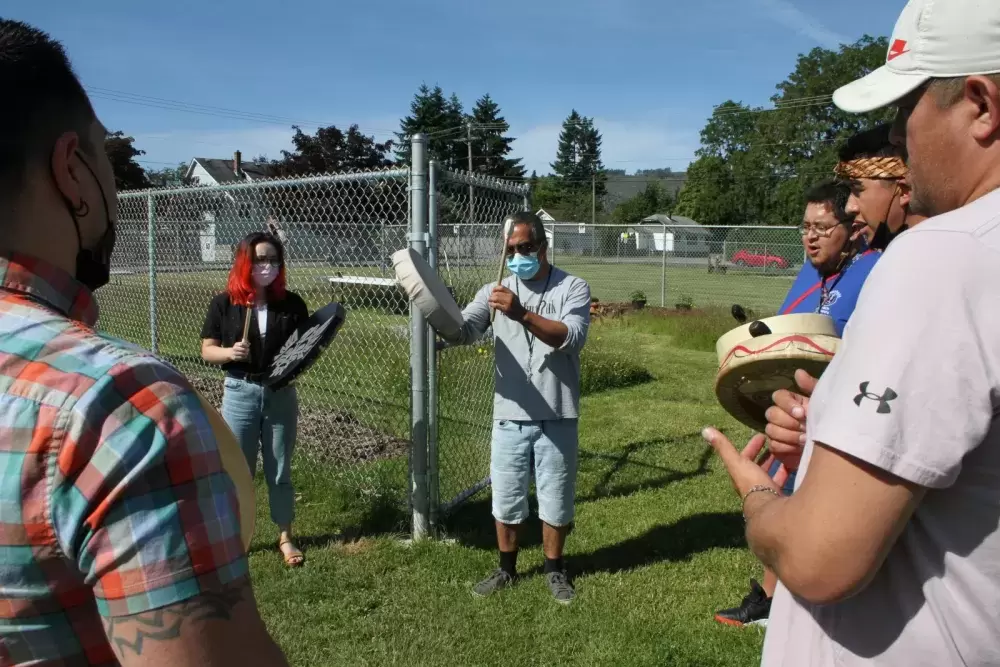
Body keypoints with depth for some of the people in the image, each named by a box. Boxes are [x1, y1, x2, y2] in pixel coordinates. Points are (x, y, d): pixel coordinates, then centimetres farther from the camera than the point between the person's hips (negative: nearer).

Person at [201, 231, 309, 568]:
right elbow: (207, 350, 0)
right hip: (240, 393, -1)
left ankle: (285, 537, 26)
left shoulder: (292, 303, -2)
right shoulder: (224, 303, -5)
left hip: (281, 394, 1)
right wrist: (230, 352, -20)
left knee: (279, 470, 12)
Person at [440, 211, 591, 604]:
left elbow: (572, 337, -21)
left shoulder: (573, 288, -4)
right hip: (510, 415, 2)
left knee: (555, 499, 13)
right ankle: (506, 569, 35)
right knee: (506, 498, 14)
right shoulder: (495, 291, 4)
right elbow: (463, 332, -9)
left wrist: (522, 314, -33)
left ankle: (554, 570, 34)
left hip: (557, 417, -2)